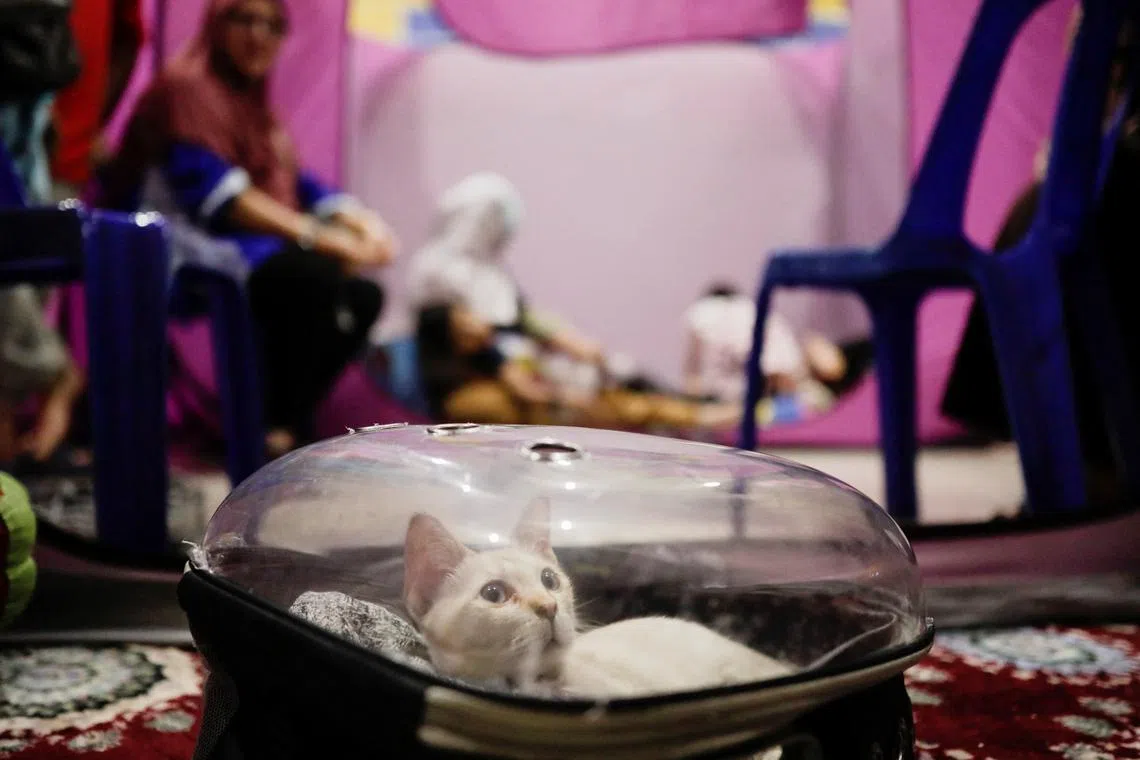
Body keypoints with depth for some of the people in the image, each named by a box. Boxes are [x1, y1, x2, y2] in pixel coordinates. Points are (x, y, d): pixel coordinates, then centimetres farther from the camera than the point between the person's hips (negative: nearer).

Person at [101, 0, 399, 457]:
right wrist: (317, 237, -27)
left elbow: (298, 186, 15)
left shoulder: (253, 99, 24)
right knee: (315, 274, -32)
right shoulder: (187, 85, -6)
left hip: (260, 250, 10)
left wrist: (360, 222, -5)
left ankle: (285, 419, -4)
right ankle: (275, 430, -23)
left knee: (364, 295, -3)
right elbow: (215, 194, -20)